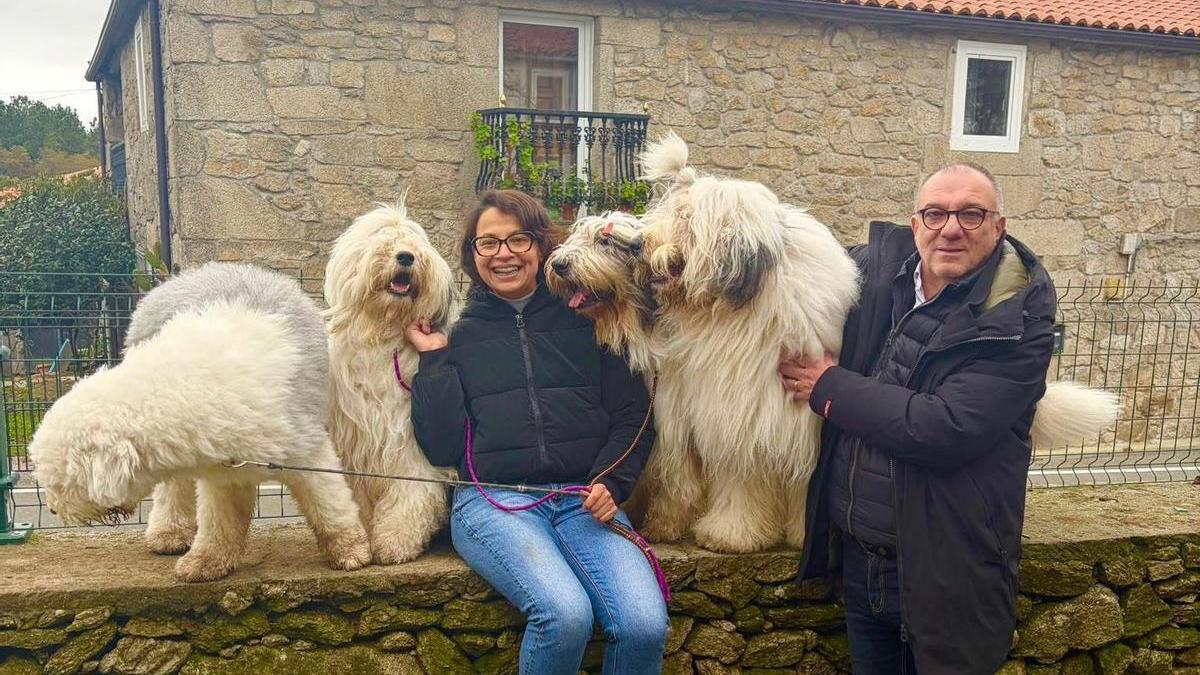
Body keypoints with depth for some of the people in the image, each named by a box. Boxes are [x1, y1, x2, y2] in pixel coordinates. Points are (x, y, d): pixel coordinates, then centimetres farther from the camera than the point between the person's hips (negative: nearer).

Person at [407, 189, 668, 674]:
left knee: (646, 625, -24)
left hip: (583, 498, 2)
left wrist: (612, 482, -4)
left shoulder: (583, 319, 13)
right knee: (565, 614, -29)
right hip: (492, 500, -1)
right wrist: (434, 360, 0)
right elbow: (441, 447, 3)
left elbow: (632, 414, 12)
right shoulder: (457, 336, 12)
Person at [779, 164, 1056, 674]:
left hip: (946, 569, -4)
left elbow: (945, 430, -26)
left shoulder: (1018, 316, -15)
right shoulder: (877, 268, -1)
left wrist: (831, 387, -16)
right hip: (857, 552, 5)